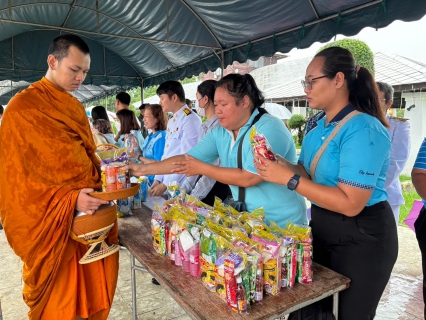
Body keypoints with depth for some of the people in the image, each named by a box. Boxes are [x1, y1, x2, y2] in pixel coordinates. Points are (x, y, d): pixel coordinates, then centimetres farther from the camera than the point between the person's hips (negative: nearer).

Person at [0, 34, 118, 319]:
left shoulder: (76, 107, 12)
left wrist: (104, 182, 2)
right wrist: (68, 199, -21)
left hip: (90, 213, 6)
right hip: (55, 223, -6)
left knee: (93, 290, 13)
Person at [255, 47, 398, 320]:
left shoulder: (363, 129, -23)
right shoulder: (315, 123, 3)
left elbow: (350, 204, -28)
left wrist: (290, 179, -28)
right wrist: (278, 165, -13)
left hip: (360, 238, -8)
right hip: (321, 227, 8)